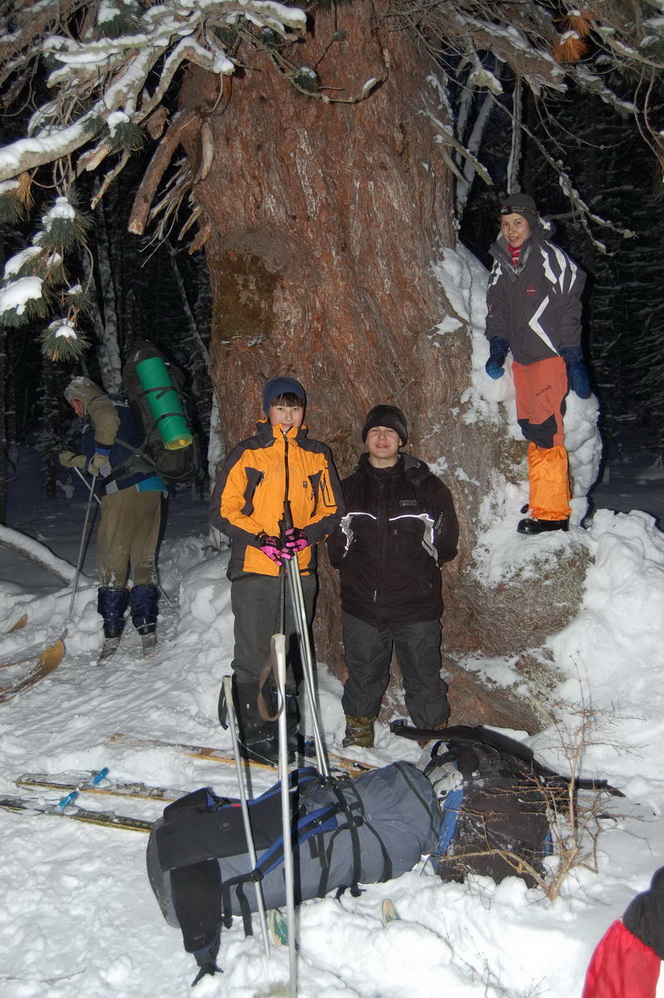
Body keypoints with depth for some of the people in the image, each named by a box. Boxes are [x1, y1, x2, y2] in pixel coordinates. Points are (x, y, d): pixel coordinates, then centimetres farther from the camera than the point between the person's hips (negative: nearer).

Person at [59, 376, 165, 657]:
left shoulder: (98, 404, 4)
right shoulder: (121, 407, 30)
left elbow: (108, 421, -23)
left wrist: (100, 453, -9)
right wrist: (77, 461, 47)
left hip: (125, 490, -8)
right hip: (151, 488, 8)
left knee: (111, 560, 0)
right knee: (144, 560, 10)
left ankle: (112, 631, 2)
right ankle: (148, 630, 11)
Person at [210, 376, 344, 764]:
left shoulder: (318, 456, 9)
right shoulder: (247, 454, 2)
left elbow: (333, 511, 11)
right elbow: (223, 510, -1)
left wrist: (306, 534, -9)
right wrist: (262, 540, -14)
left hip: (301, 571, 3)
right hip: (254, 570, -3)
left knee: (293, 655, 11)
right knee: (253, 656, -1)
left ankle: (286, 729, 25)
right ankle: (254, 732, 12)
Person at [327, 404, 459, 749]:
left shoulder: (427, 486, 3)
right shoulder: (348, 488, 9)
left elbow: (446, 542, 5)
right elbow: (334, 546, 12)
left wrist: (417, 567, 1)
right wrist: (355, 569, 4)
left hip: (417, 606, -2)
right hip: (361, 606, 2)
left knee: (425, 678, 5)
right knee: (363, 675, 14)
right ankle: (359, 732, 33)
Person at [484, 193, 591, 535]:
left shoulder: (551, 257, -7)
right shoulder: (501, 262, 13)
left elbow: (569, 311, -9)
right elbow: (497, 309, 15)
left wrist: (574, 361, -12)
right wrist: (498, 347, 0)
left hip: (550, 356, -7)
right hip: (521, 358, 7)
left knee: (545, 432, -11)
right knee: (531, 431, 11)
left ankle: (552, 513, -4)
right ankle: (553, 495, 24)